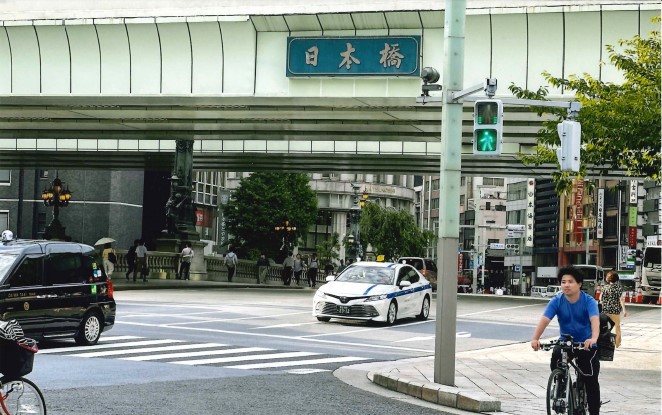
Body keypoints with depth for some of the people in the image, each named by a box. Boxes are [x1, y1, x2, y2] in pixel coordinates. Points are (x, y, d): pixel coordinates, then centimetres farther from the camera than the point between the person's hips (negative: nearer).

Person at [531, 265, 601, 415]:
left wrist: (593, 338, -54)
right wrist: (535, 338, -42)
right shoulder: (556, 301, -12)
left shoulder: (588, 301, -17)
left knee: (591, 382, -5)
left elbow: (595, 320, -33)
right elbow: (544, 320, -24)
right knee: (555, 357, -27)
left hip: (586, 344, -2)